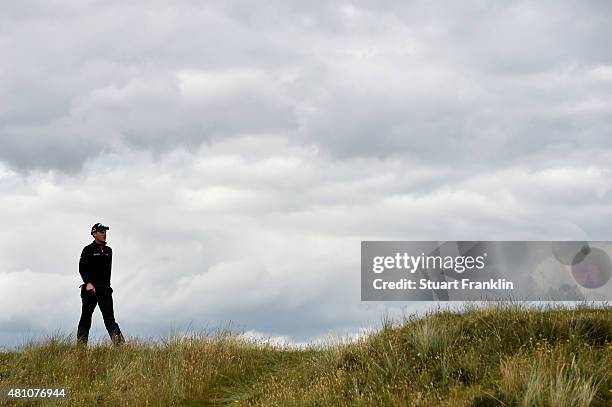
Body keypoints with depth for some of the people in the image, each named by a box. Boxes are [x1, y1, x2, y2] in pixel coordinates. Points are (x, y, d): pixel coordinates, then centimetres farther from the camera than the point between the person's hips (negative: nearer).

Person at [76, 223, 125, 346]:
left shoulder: (108, 250, 14)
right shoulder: (88, 250, -2)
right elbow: (82, 268, -8)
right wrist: (88, 283, -20)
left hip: (105, 289, 4)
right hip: (90, 289, -4)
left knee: (109, 317, -4)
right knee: (86, 318, 2)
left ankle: (120, 344, -15)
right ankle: (81, 345, 6)